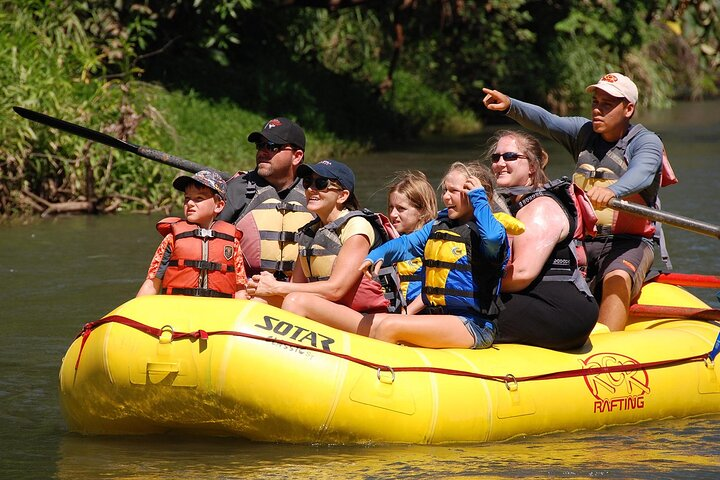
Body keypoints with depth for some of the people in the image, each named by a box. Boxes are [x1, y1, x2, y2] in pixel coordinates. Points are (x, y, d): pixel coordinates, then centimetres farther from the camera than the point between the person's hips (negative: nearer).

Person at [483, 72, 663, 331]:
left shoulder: (646, 142, -5)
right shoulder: (584, 132, 11)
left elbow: (641, 173, -27)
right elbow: (545, 121, -5)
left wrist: (613, 191, -50)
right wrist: (510, 106, -26)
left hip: (628, 244, -5)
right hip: (583, 241, 5)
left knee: (616, 279, -35)